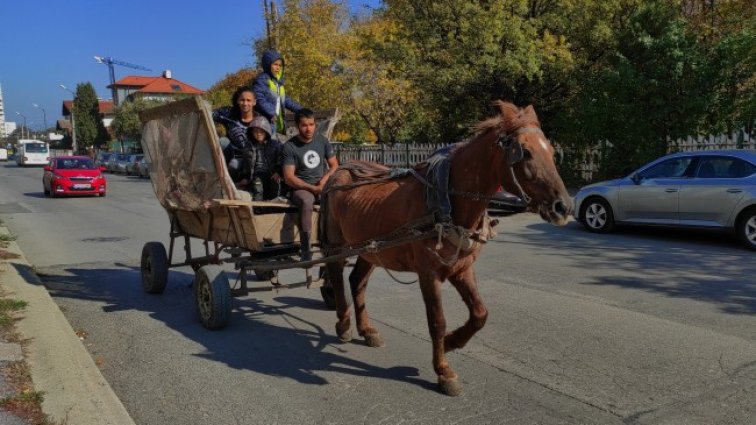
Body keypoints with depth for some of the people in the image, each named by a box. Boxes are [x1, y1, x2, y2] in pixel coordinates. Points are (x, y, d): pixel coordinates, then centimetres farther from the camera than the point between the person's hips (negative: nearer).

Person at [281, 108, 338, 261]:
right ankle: (306, 251, -39)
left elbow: (334, 165, 13)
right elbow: (289, 178, -9)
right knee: (306, 201, -38)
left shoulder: (322, 141, 9)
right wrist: (313, 188, -17)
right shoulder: (289, 147, -4)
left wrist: (324, 179, -7)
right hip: (301, 188, -4)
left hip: (323, 186, 4)